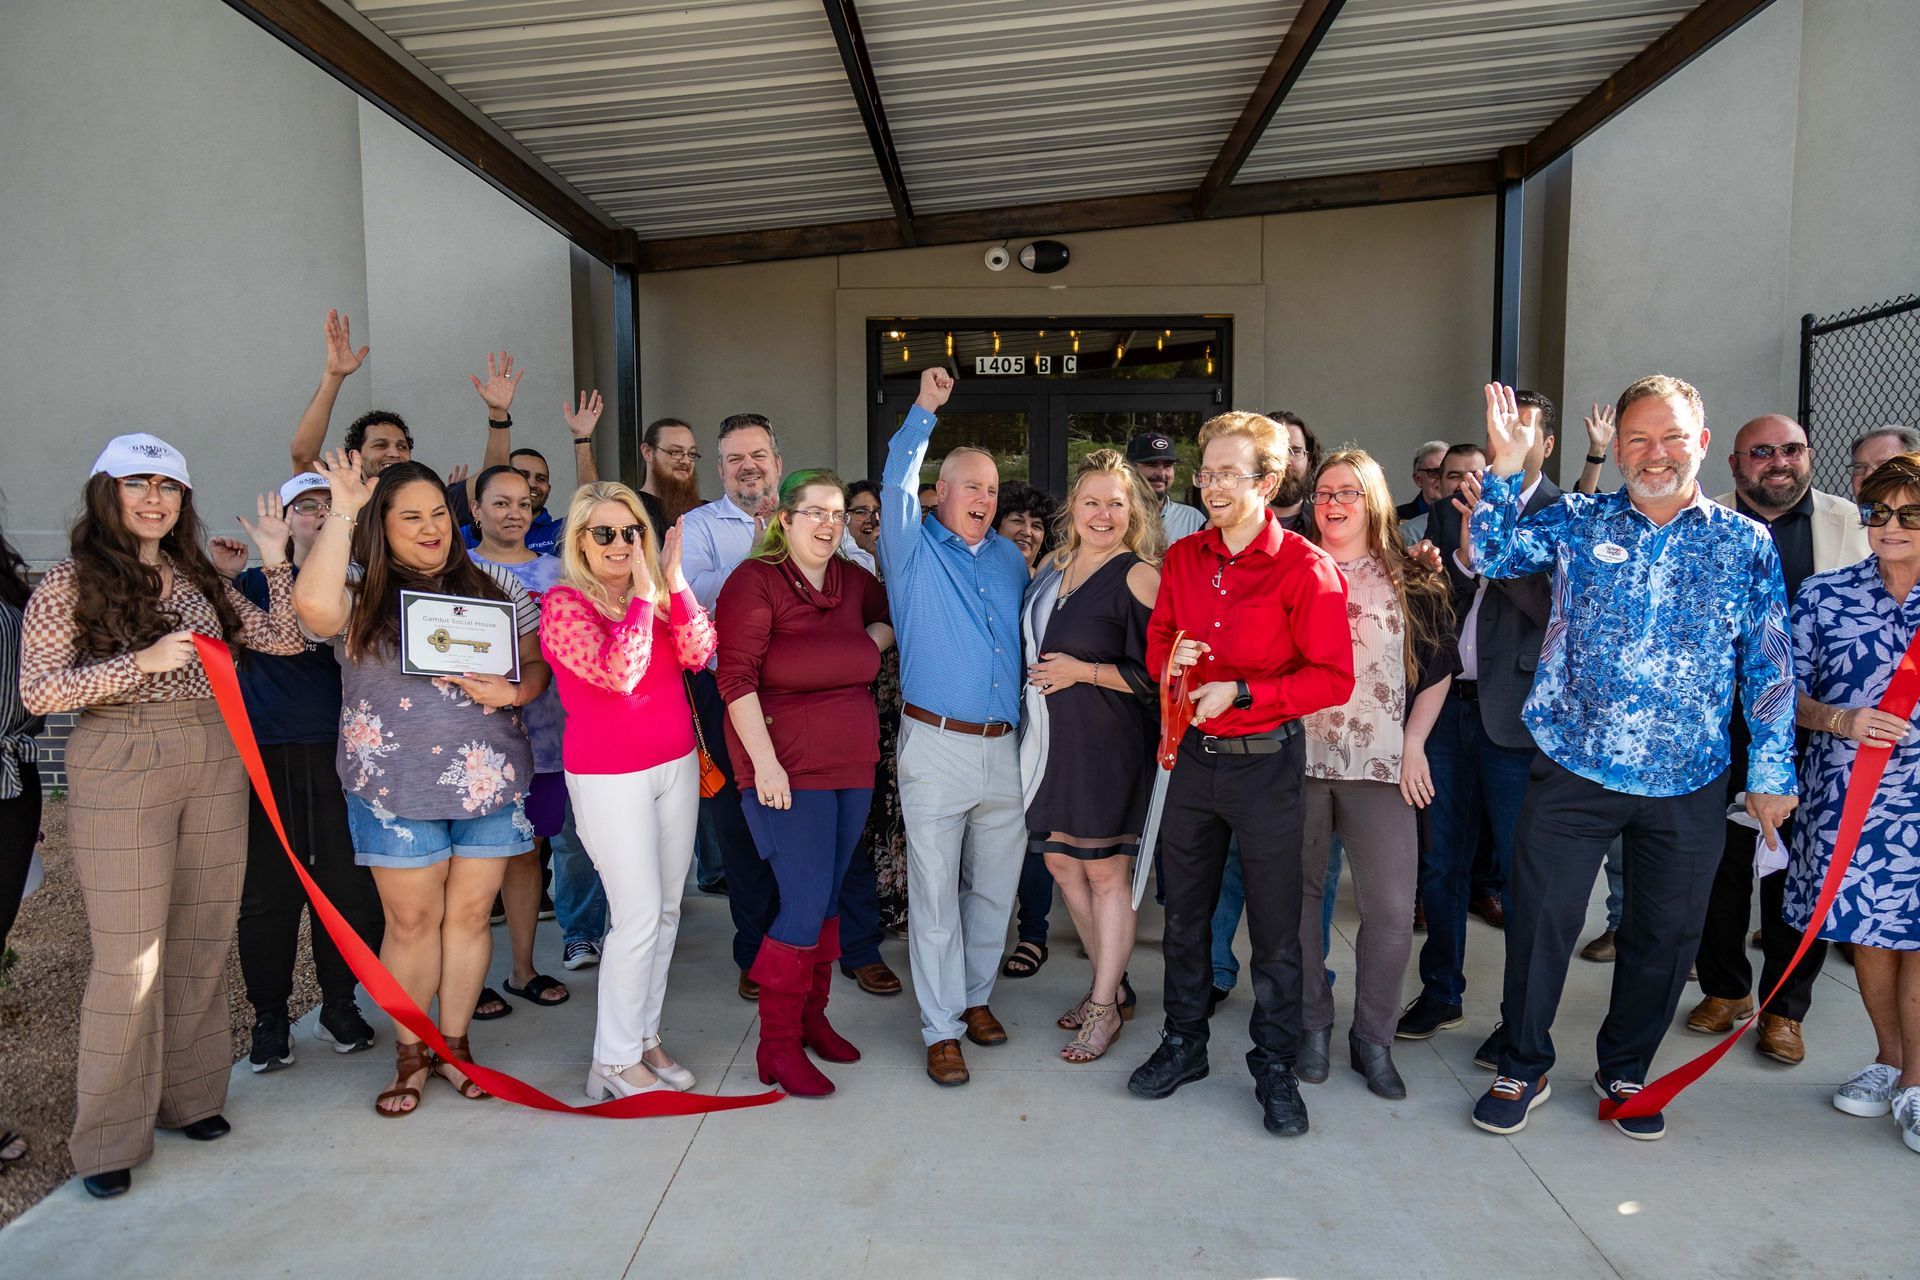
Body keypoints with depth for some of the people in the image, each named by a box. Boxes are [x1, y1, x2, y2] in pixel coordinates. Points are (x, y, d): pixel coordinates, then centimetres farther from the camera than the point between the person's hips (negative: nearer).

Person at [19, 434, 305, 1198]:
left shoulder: (201, 581, 13)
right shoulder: (69, 584, -1)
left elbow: (284, 639, 7)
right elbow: (35, 693, -8)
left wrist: (275, 561, -1)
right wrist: (140, 662, -19)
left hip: (214, 763, 5)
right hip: (121, 769, -5)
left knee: (202, 942, 10)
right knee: (130, 955, -3)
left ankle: (188, 1095, 26)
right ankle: (109, 1138, 11)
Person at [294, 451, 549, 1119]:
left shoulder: (495, 586, 7)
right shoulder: (361, 589, -1)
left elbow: (538, 664, 10)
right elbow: (313, 605, -25)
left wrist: (512, 691, -13)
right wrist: (342, 511, -16)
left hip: (489, 781, 2)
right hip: (396, 786, -2)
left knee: (469, 915, 9)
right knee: (412, 922, 7)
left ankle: (454, 1045, 25)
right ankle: (410, 1053, 24)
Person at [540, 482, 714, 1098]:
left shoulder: (659, 593, 6)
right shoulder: (565, 603, -10)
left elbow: (699, 654, -8)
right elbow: (618, 674, -24)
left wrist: (675, 582, -15)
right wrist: (642, 597, -22)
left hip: (676, 764, 6)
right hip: (610, 777, -6)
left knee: (667, 910, 10)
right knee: (639, 916, -5)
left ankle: (646, 1036, 24)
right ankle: (614, 1060, 10)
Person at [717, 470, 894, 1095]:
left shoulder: (853, 580, 9)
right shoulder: (754, 581, -8)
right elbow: (735, 678, -15)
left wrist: (875, 638, 5)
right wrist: (764, 763, -21)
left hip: (852, 766, 6)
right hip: (787, 770, -6)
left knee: (828, 899, 14)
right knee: (805, 904, -7)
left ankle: (811, 1015, 31)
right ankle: (777, 1046, 8)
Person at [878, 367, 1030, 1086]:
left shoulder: (1008, 556, 15)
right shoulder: (916, 550, 1)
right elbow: (895, 486, -16)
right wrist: (925, 410, -19)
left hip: (1004, 748, 5)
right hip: (937, 747, -5)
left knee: (994, 888, 14)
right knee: (936, 896, 0)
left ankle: (976, 996, 32)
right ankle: (941, 1029, 11)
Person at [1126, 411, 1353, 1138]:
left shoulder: (1306, 568, -12)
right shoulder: (1182, 558, 5)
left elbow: (1334, 679, -14)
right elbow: (1157, 644, 14)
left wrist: (1241, 693, -20)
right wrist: (1168, 660, -9)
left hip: (1265, 762, -5)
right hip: (1193, 754, 5)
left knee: (1275, 925, 7)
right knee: (1184, 911, 17)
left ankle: (1274, 1066, 25)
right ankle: (1183, 1044, 35)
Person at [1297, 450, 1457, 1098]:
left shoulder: (1411, 581, 9)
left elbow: (1438, 669, 12)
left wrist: (1414, 742, 2)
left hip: (1380, 764, 0)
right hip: (1296, 759, 0)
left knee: (1393, 909, -4)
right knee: (1298, 896, 6)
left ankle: (1372, 1038, 14)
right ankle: (1313, 1026, 23)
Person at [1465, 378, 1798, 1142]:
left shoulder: (1747, 544, 4)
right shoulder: (1577, 523, 4)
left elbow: (1770, 668, 5)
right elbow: (1492, 555, -5)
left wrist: (1772, 770, 2)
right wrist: (1506, 467, -15)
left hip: (1688, 785, 1)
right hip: (1574, 769, -1)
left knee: (1664, 936, 12)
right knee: (1540, 922, 2)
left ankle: (1625, 1071, 35)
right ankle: (1522, 1069, 22)